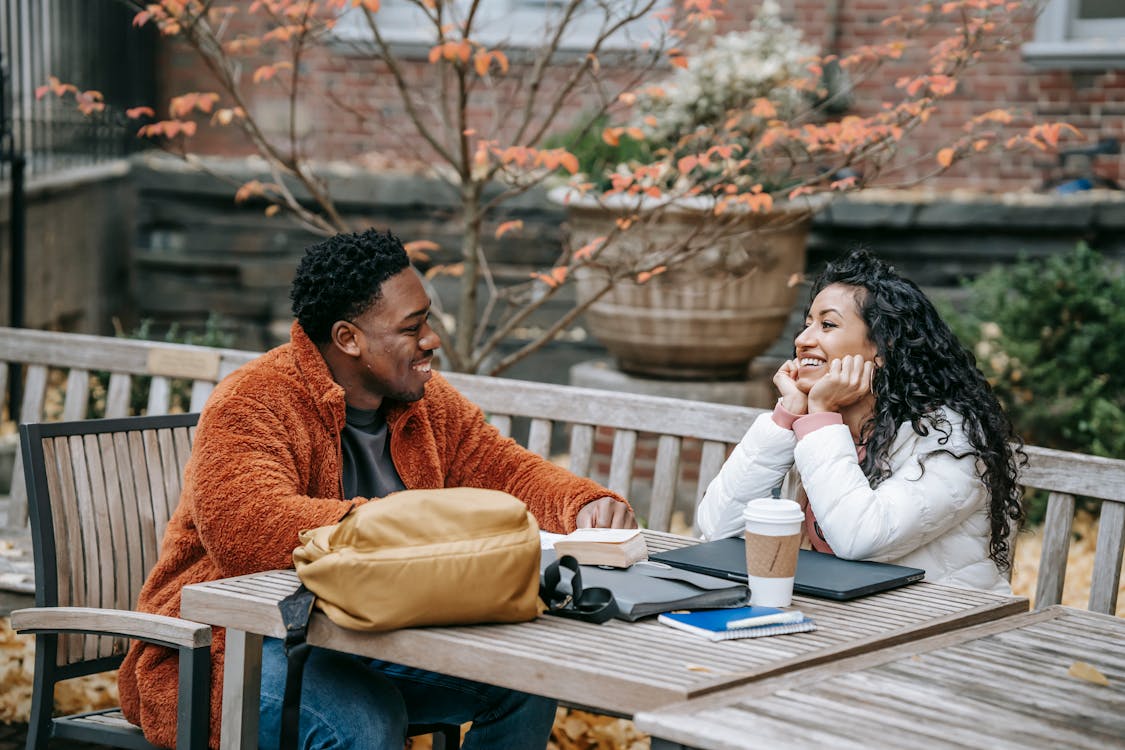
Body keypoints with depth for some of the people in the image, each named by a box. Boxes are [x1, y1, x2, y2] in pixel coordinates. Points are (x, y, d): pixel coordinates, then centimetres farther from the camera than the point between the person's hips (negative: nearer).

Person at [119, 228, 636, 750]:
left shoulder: (427, 403, 5)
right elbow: (245, 528, -36)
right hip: (236, 648, -7)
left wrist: (584, 505, -10)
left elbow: (504, 468, 12)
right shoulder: (253, 406, -20)